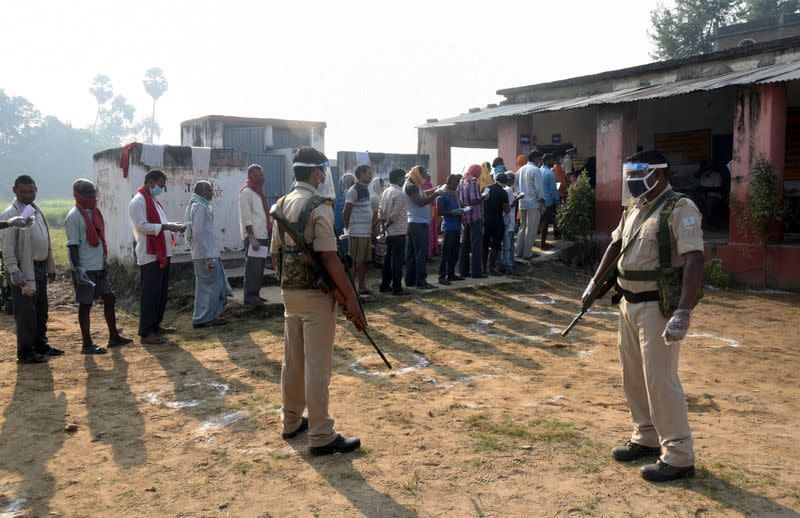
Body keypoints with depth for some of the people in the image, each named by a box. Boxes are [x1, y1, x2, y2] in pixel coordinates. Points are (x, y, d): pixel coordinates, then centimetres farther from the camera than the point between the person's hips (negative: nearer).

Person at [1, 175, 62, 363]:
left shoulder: (37, 211, 13)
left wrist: (50, 266, 16)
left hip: (40, 267, 8)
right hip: (24, 269, -8)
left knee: (41, 310, 17)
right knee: (26, 312, -2)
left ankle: (41, 345, 30)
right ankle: (25, 353, 7)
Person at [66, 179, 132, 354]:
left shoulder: (95, 212, 12)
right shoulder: (74, 216, -13)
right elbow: (73, 245, -16)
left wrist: (104, 260, 19)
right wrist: (78, 269, -21)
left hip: (99, 267, 8)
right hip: (85, 269, -8)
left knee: (109, 299, 11)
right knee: (85, 304, 0)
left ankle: (114, 337, 23)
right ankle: (87, 344, 9)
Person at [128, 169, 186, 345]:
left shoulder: (153, 200, 19)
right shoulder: (138, 201, -12)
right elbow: (142, 226, -21)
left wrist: (173, 225, 9)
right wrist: (166, 227, -23)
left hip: (162, 254, 10)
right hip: (149, 256, -10)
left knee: (161, 293, 15)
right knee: (149, 294, -6)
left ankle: (155, 325, 27)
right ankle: (145, 332, 0)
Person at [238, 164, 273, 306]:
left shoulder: (259, 193, 20)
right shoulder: (246, 192, -7)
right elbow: (246, 217, -13)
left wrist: (269, 233, 17)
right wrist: (252, 238, -19)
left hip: (263, 236, 9)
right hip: (253, 236, -9)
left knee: (259, 267, 10)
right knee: (252, 267, -8)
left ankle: (255, 294, 16)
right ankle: (249, 296, -5)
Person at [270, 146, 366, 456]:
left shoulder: (282, 204, 9)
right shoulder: (319, 206, -15)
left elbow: (276, 252, 13)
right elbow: (329, 256, -21)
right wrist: (351, 299, -18)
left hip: (289, 291, 8)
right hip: (315, 294, -8)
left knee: (292, 360, 17)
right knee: (318, 365, -1)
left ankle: (292, 422, 31)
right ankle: (321, 436, 7)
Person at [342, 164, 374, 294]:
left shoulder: (366, 190, 16)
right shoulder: (353, 191, -11)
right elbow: (346, 212, -10)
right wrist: (347, 229, -7)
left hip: (367, 232, 8)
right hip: (357, 233, -8)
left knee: (364, 260, 12)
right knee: (354, 261, -4)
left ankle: (362, 287, 19)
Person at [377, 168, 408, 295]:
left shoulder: (385, 192, 10)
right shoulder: (399, 193, -16)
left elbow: (380, 210, 9)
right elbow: (395, 214, -20)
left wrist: (382, 225, 6)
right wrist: (386, 225, -7)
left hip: (389, 232, 8)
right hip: (398, 231, -8)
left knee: (388, 257, 14)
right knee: (397, 259, -4)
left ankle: (385, 285, 19)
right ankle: (396, 287, -2)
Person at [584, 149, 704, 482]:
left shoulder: (680, 210, -16)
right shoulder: (634, 209, 10)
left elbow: (694, 261, -25)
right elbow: (616, 245, 24)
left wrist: (683, 314, -32)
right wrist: (595, 282, 20)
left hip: (657, 307, -9)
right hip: (629, 303, 9)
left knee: (660, 380, -4)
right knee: (633, 376, 16)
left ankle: (679, 457, 9)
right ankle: (646, 438, 33)